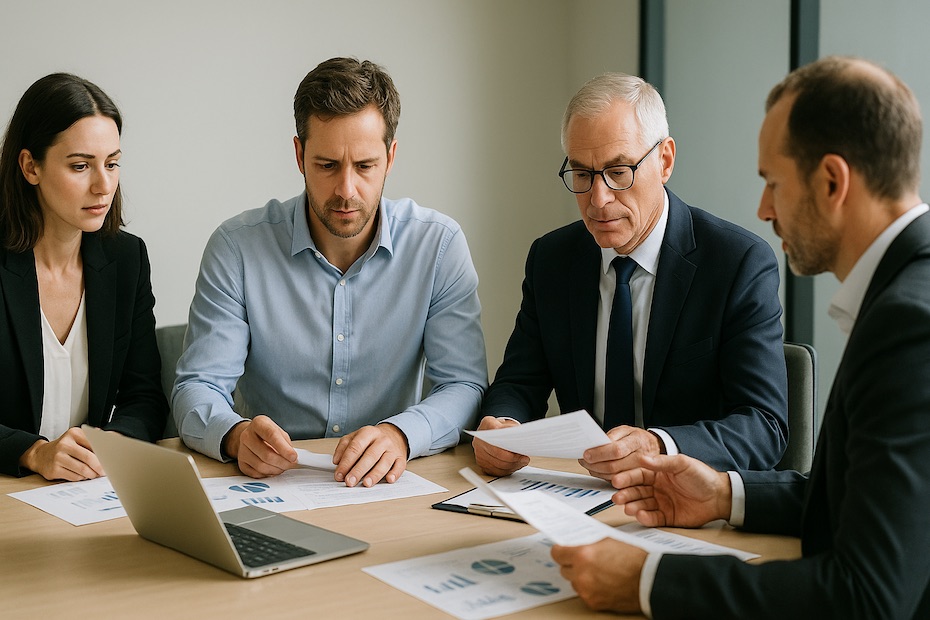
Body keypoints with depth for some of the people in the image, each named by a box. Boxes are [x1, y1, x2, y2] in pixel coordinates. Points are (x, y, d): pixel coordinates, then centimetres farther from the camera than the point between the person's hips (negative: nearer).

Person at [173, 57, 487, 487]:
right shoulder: (237, 247, -4)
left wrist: (400, 435, -26)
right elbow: (197, 390, -5)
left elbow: (464, 385, -5)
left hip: (386, 486, 2)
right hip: (269, 482, -1)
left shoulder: (438, 244, -2)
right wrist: (236, 435, -29)